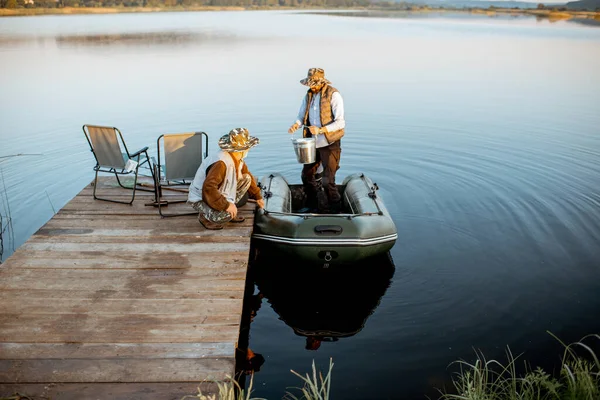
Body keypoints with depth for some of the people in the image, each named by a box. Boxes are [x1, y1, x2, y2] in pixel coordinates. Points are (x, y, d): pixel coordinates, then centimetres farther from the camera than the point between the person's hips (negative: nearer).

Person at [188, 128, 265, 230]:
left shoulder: (237, 159, -2)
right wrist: (226, 205, -34)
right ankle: (205, 216, -1)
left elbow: (249, 177, 16)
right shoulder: (221, 163, -33)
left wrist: (258, 197, 23)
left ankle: (226, 213, 5)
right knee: (228, 214, -35)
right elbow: (208, 188, -40)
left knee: (246, 179, 2)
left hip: (219, 193, 9)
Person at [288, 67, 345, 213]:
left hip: (330, 144, -7)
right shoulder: (309, 95, 8)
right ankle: (312, 205, 32)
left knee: (328, 180, -5)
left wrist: (320, 130, -28)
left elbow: (340, 123, -17)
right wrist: (296, 124, -9)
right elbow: (301, 115, 14)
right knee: (306, 175, 13)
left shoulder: (333, 95, -13)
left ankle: (335, 209, 14)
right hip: (313, 143, 7)